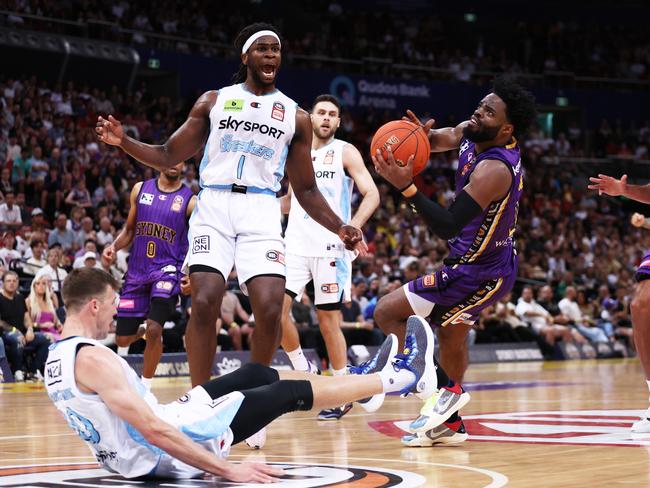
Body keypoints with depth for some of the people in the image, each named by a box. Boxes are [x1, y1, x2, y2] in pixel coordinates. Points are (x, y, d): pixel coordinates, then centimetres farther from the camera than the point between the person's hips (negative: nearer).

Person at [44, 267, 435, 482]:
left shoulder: (56, 360, 6)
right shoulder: (93, 358, -25)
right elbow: (152, 430, -29)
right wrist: (228, 470, -28)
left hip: (129, 458, 9)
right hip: (163, 454, -9)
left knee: (253, 375, 17)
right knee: (289, 393, 1)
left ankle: (364, 380, 31)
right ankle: (396, 377, 18)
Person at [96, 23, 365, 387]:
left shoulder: (296, 116, 12)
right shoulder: (214, 101, 12)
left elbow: (306, 189, 15)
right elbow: (168, 156, 13)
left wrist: (339, 227, 1)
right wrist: (124, 142, -3)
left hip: (261, 211, 1)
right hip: (214, 206, 0)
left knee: (270, 310, -14)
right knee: (204, 303, -16)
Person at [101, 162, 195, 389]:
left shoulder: (190, 200, -2)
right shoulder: (140, 189, 8)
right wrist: (114, 246, -3)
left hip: (167, 270, -4)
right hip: (137, 271, 4)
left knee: (154, 330, -23)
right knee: (122, 339, 6)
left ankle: (145, 387, -3)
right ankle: (143, 332, 44)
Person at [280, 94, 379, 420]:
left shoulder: (345, 152, 1)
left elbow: (371, 194, -7)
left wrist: (353, 227, -23)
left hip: (330, 246, -4)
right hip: (296, 243, 4)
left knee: (328, 318, -1)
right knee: (276, 307, -10)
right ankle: (303, 371, 10)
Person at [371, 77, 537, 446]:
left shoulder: (495, 170, -32)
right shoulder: (471, 133, -5)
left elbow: (447, 226, -34)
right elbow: (435, 139, 13)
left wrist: (406, 187, -40)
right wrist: (421, 135, -11)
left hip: (479, 273, -10)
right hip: (490, 261, 10)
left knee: (388, 313, -8)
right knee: (451, 333, 25)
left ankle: (446, 388, -3)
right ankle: (449, 421, 37)